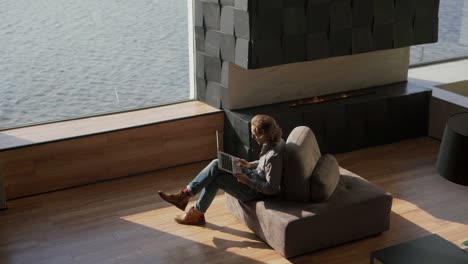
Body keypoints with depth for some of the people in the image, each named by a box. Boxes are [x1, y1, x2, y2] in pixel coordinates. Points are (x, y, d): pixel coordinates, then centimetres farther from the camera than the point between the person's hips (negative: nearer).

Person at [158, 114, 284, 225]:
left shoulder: (273, 155, -31)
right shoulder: (276, 141, -2)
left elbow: (272, 188, -27)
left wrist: (247, 181, -22)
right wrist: (250, 165, 3)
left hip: (255, 191, -9)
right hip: (255, 175, 9)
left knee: (215, 179, -10)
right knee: (216, 164, -5)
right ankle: (185, 195, -2)